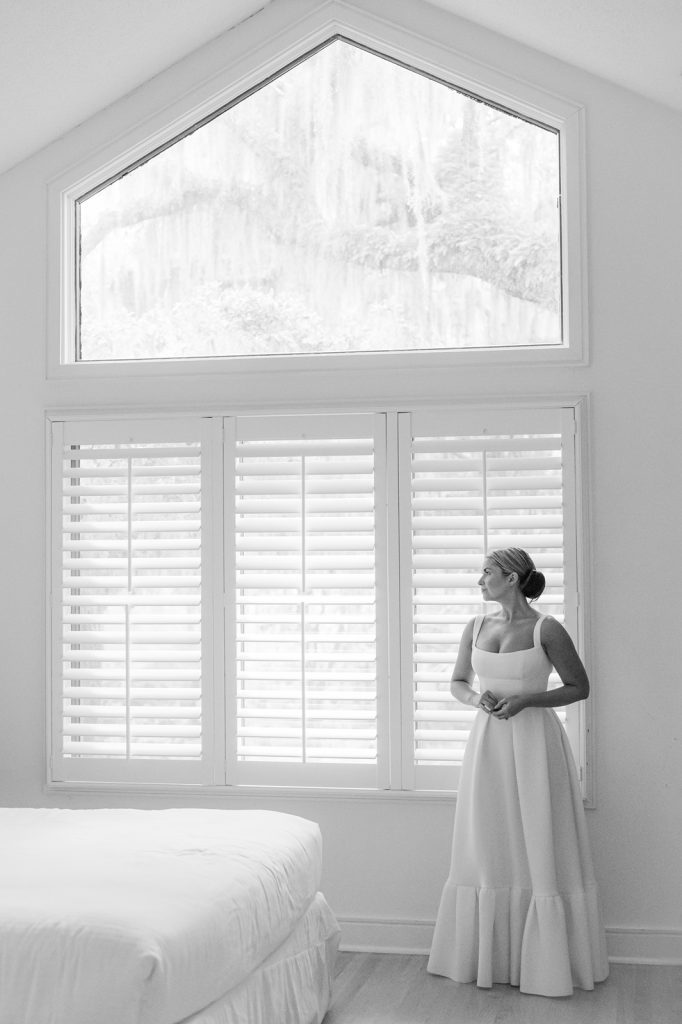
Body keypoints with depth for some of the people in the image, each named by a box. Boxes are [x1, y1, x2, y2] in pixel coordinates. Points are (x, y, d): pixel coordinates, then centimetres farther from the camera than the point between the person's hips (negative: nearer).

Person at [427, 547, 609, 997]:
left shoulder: (546, 629, -8)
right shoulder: (477, 627, 7)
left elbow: (579, 687, -3)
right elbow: (458, 682, 17)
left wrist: (527, 700, -15)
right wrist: (477, 698, -6)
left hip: (534, 743, -4)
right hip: (487, 742, 5)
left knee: (538, 848, -1)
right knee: (488, 849, 7)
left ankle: (545, 960, 10)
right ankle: (488, 956, 17)